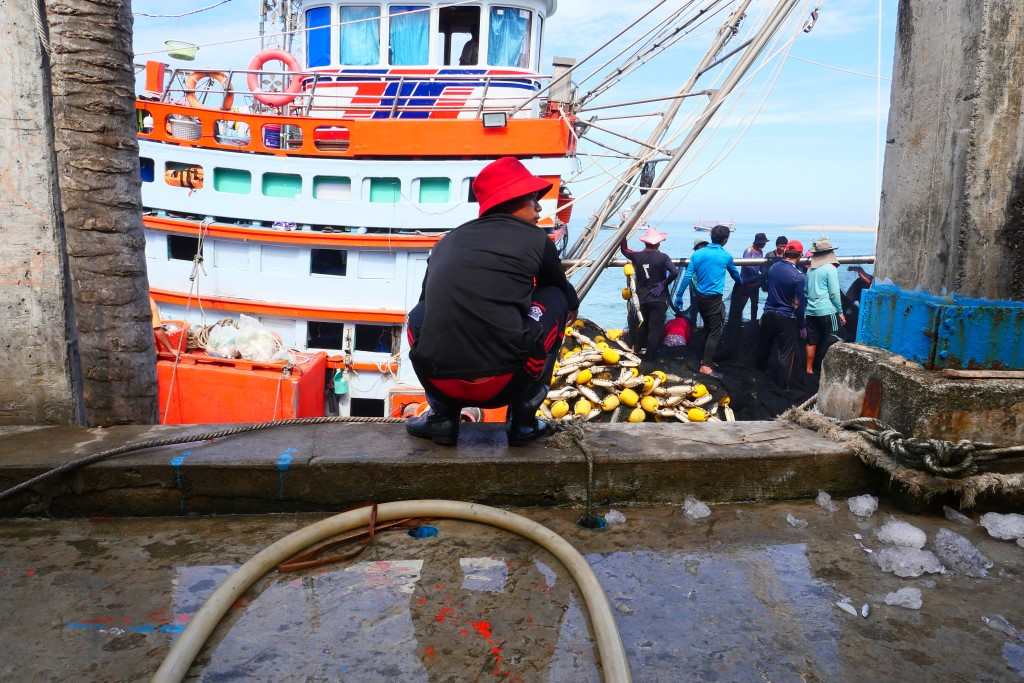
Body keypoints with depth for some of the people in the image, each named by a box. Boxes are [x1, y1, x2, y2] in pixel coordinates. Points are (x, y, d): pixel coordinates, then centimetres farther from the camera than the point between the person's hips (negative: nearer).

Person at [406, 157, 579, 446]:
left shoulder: (449, 241, 18)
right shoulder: (535, 239, 9)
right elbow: (570, 299, 26)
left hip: (440, 382, 4)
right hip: (502, 384, -3)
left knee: (420, 316, 33)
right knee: (557, 298, 19)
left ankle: (442, 415, 18)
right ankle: (523, 419, 17)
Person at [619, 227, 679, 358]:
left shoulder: (637, 256, -2)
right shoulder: (663, 257, -12)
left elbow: (624, 249, 18)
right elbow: (675, 272, -23)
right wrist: (663, 284, -10)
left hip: (642, 298, 4)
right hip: (658, 299, -4)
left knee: (643, 324, 22)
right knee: (655, 328, 2)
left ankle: (641, 349, 34)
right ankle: (649, 356, 4)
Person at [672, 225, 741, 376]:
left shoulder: (698, 254, 2)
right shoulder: (726, 256, -1)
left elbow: (687, 276, -3)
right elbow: (735, 273, 19)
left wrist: (679, 295, 2)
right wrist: (740, 284, 40)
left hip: (699, 297, 5)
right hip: (714, 299, -5)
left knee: (708, 328, 20)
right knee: (715, 331, -2)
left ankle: (705, 359, 26)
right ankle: (706, 366, -11)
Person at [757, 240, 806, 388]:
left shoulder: (773, 267, -3)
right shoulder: (798, 276, -18)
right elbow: (797, 304, -15)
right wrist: (802, 325, -5)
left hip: (769, 314, 6)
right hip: (787, 319, -6)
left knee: (765, 347, 20)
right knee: (785, 354, 3)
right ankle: (782, 386, 9)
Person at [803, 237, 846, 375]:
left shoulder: (810, 269, 9)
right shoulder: (830, 268, -8)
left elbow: (805, 291, 15)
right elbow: (834, 293, -9)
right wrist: (840, 312, -3)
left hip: (811, 311, 6)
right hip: (827, 311, -6)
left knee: (812, 341, 11)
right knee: (832, 343, 1)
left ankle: (809, 369, 17)